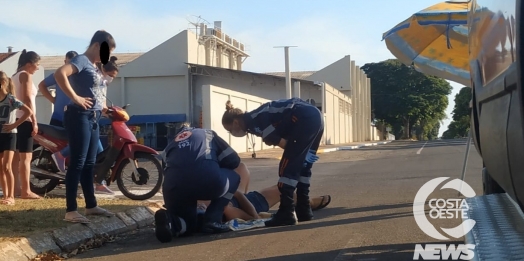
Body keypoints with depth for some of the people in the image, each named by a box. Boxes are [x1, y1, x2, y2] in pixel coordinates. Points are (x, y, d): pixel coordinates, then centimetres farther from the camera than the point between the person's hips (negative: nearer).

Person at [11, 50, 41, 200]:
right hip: (24, 119, -9)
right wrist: (34, 121, -17)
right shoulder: (26, 75, -8)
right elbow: (27, 99, -16)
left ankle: (15, 186, 16)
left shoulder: (15, 76, 19)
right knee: (26, 157, -10)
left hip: (15, 119, 9)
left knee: (16, 156, 12)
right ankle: (26, 191, -13)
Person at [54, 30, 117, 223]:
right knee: (78, 162, -9)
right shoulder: (82, 60, -11)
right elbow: (59, 74, -28)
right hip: (80, 116, -10)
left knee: (89, 163, 15)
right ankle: (70, 210, -7)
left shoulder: (94, 66, 17)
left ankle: (91, 205, 24)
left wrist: (103, 106, 13)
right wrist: (75, 98, -24)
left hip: (93, 118, 10)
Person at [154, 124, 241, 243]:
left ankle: (170, 221, -8)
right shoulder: (208, 134, 33)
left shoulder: (170, 146, 38)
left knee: (187, 225, 30)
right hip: (208, 179, -3)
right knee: (233, 177, 31)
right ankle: (212, 220, 12)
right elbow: (233, 160, 28)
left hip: (174, 186, 3)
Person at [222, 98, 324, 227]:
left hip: (304, 119, -10)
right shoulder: (257, 118, 21)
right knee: (302, 166, 15)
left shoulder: (253, 122, -6)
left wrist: (293, 150, 6)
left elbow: (282, 143, -9)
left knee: (287, 167, -6)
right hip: (315, 117, 10)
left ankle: (286, 214, -7)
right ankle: (304, 210, 20)